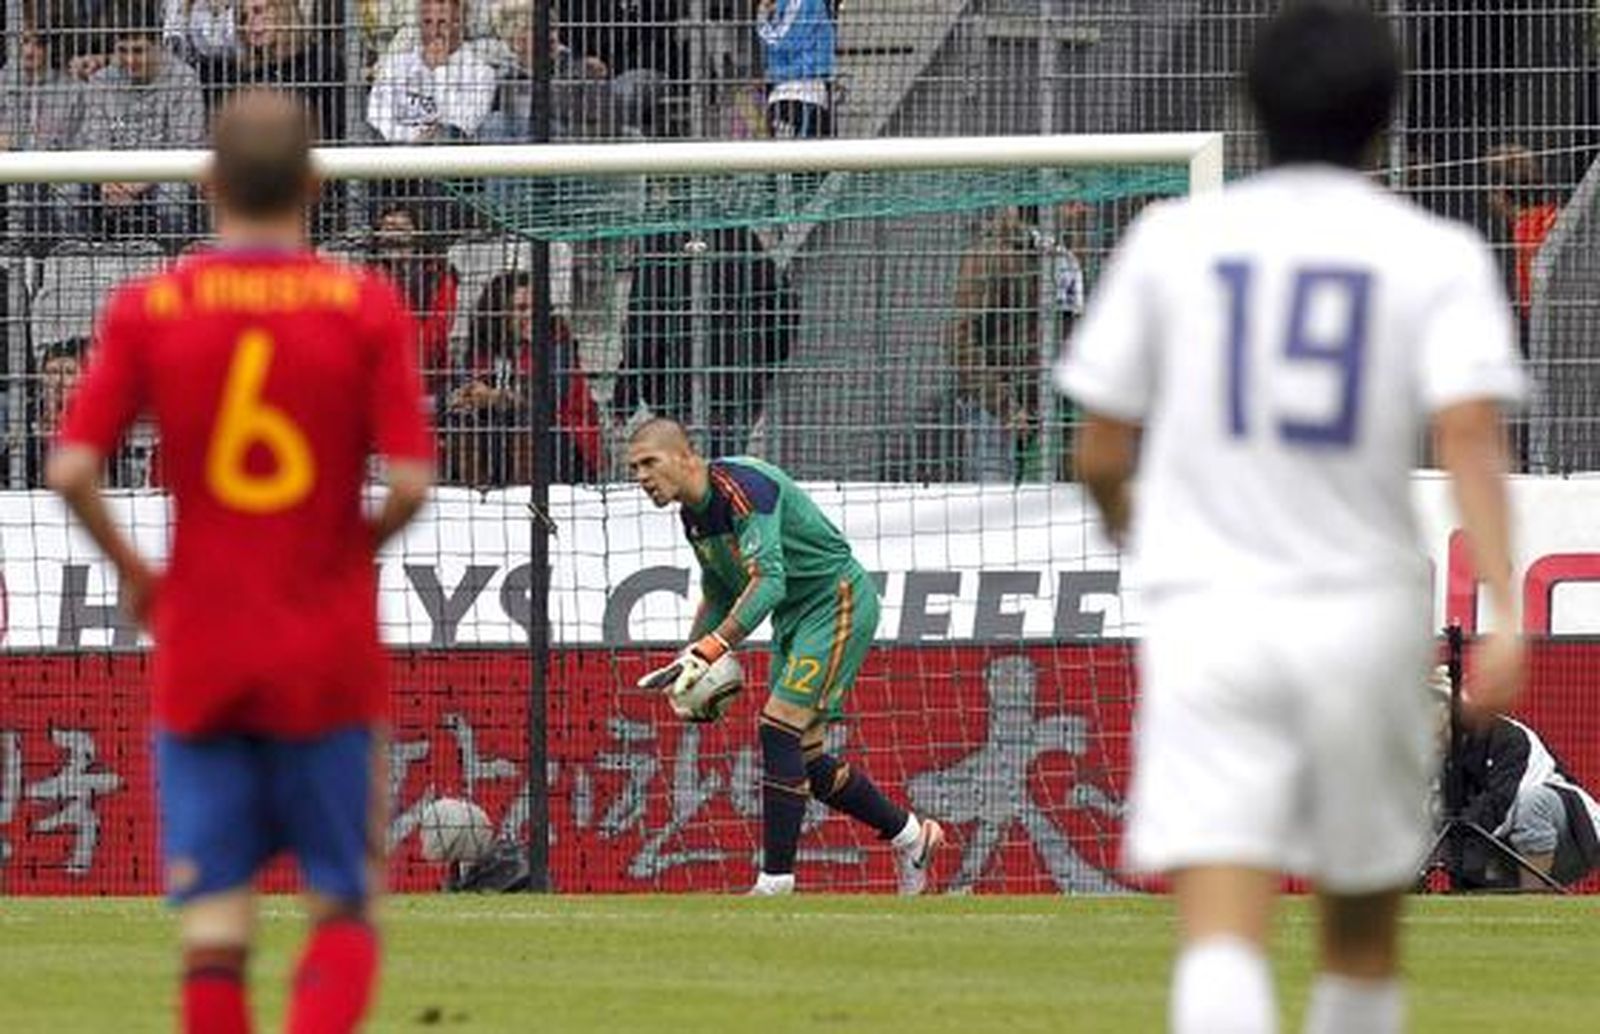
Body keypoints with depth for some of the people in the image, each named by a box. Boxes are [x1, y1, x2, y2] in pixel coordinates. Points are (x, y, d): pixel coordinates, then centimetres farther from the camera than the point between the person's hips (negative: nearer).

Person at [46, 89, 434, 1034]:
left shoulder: (147, 309, -2)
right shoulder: (367, 308, -5)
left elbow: (71, 469, -8)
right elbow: (412, 479, -12)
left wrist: (131, 571, 8)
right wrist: (359, 549, 8)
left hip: (198, 662, 1)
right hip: (331, 663, -1)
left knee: (216, 928, 6)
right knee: (345, 907, 9)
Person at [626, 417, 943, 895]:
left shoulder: (743, 487, -26)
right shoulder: (693, 514, 4)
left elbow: (768, 582, -36)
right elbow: (718, 595, 20)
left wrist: (708, 651, -43)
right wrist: (688, 662, 5)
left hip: (839, 602, -10)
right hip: (794, 617, 10)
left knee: (779, 731, -18)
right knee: (801, 757, 10)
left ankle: (775, 884, -17)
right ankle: (909, 835, 27)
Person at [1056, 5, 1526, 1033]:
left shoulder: (1173, 236, 5)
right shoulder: (1438, 255, 2)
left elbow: (1099, 454, 7)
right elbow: (1471, 434, -14)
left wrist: (1124, 523, 30)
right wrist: (1506, 611, -20)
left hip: (1205, 612, -1)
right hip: (1364, 618, 1)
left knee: (1222, 928, -12)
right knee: (1364, 928, 19)